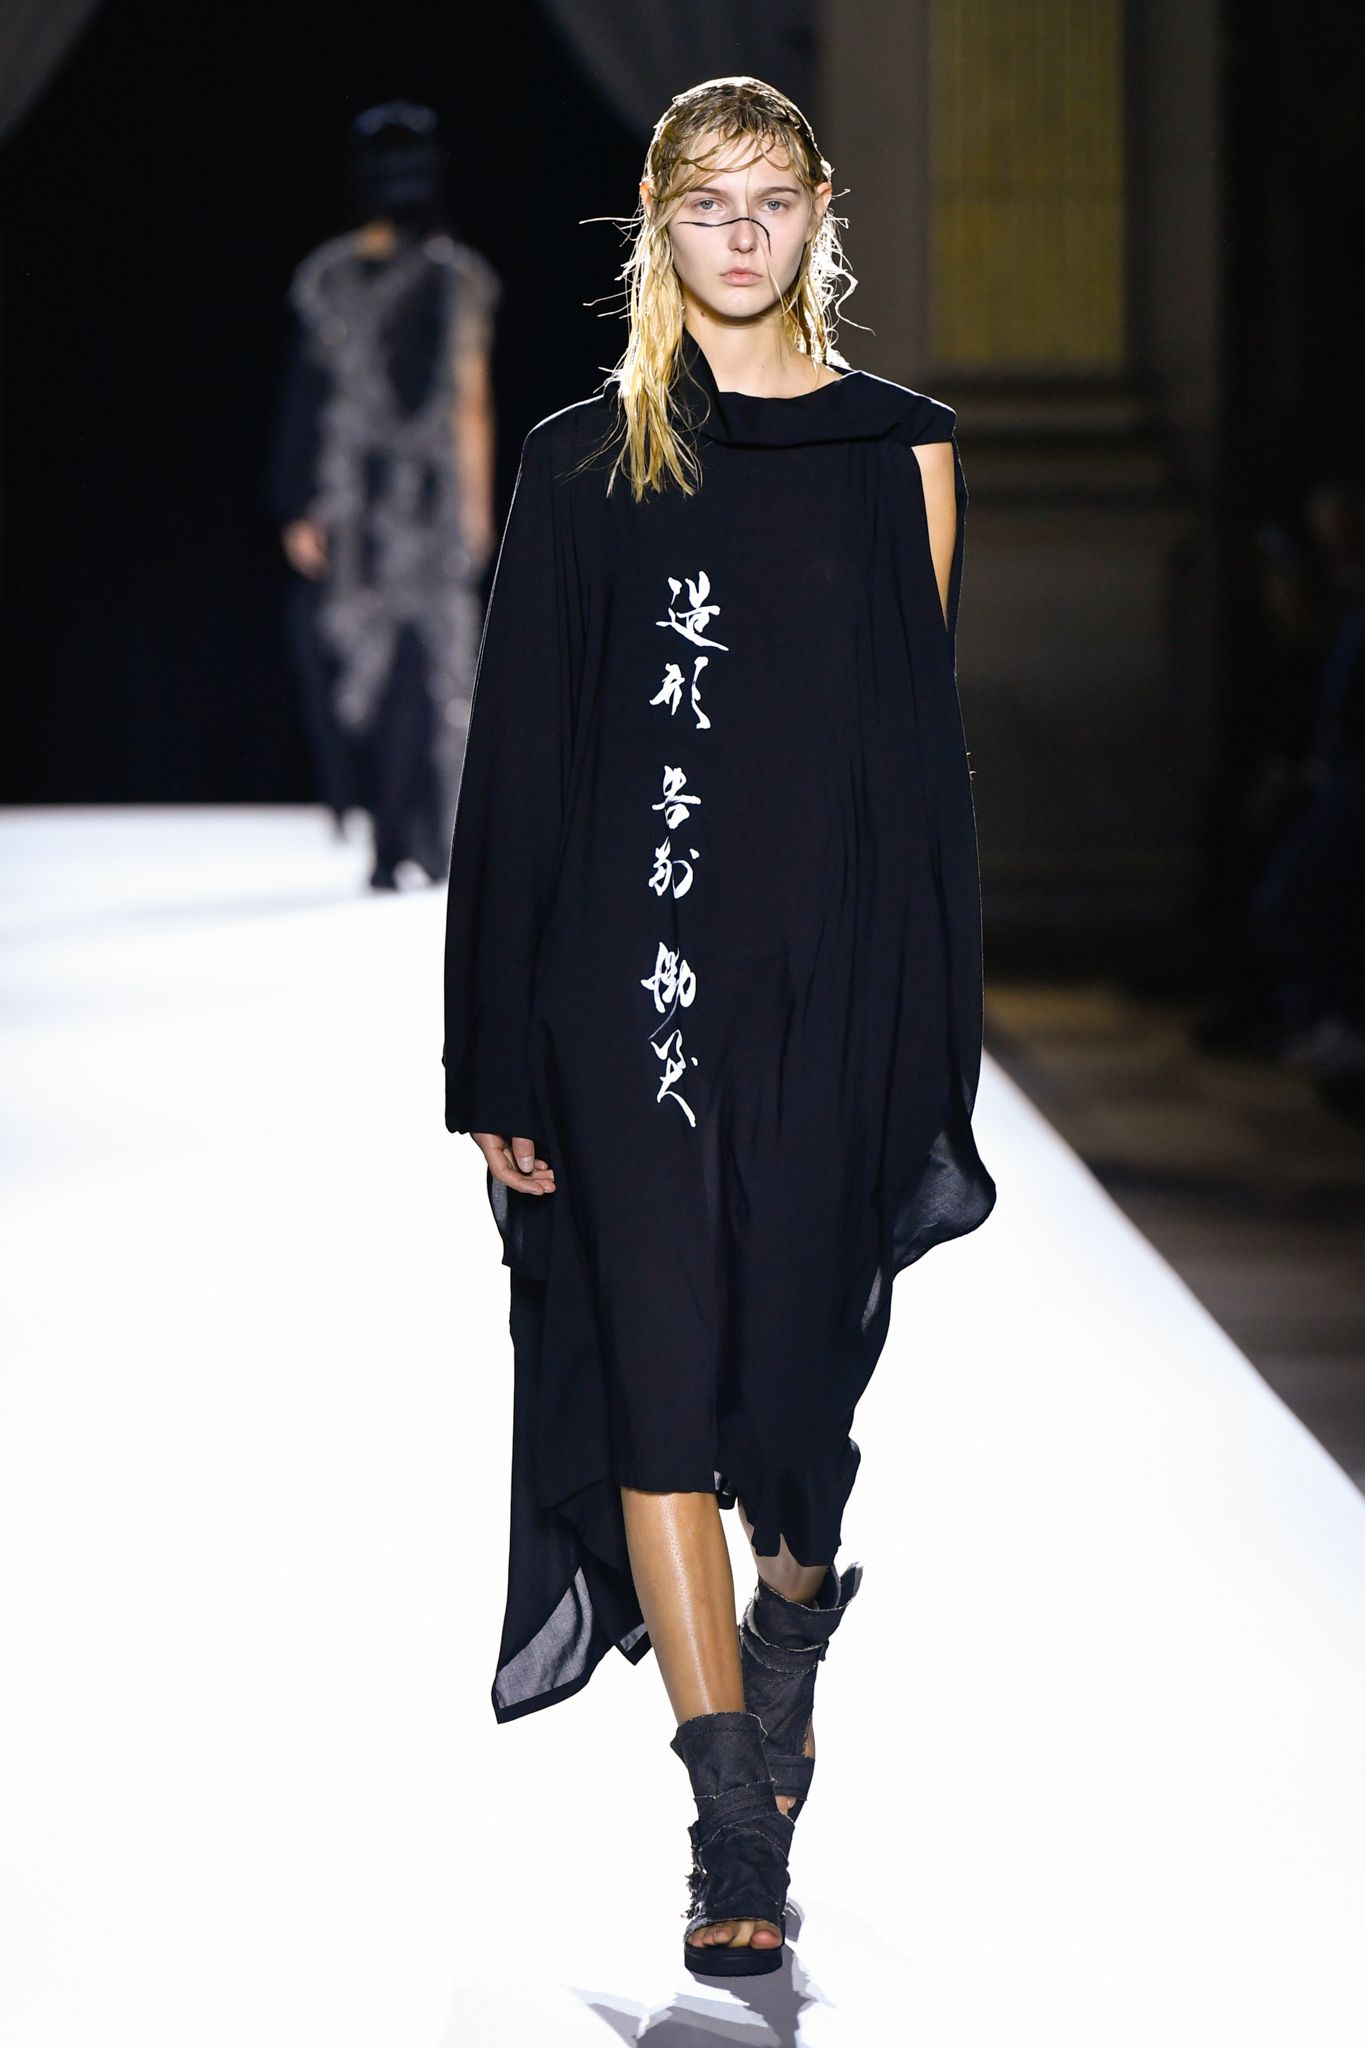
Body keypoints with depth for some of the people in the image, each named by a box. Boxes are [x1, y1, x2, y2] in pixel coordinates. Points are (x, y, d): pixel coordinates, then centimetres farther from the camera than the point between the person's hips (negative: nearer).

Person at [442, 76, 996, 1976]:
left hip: (831, 965, 1)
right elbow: (518, 758, 3)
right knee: (660, 1371, -6)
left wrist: (930, 1034, 0)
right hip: (630, 965, -1)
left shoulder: (897, 449, 6)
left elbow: (926, 740, 6)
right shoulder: (585, 462, 5)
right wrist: (499, 1061, -1)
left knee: (805, 1346, 8)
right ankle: (740, 1818, -3)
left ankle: (794, 1620, 39)